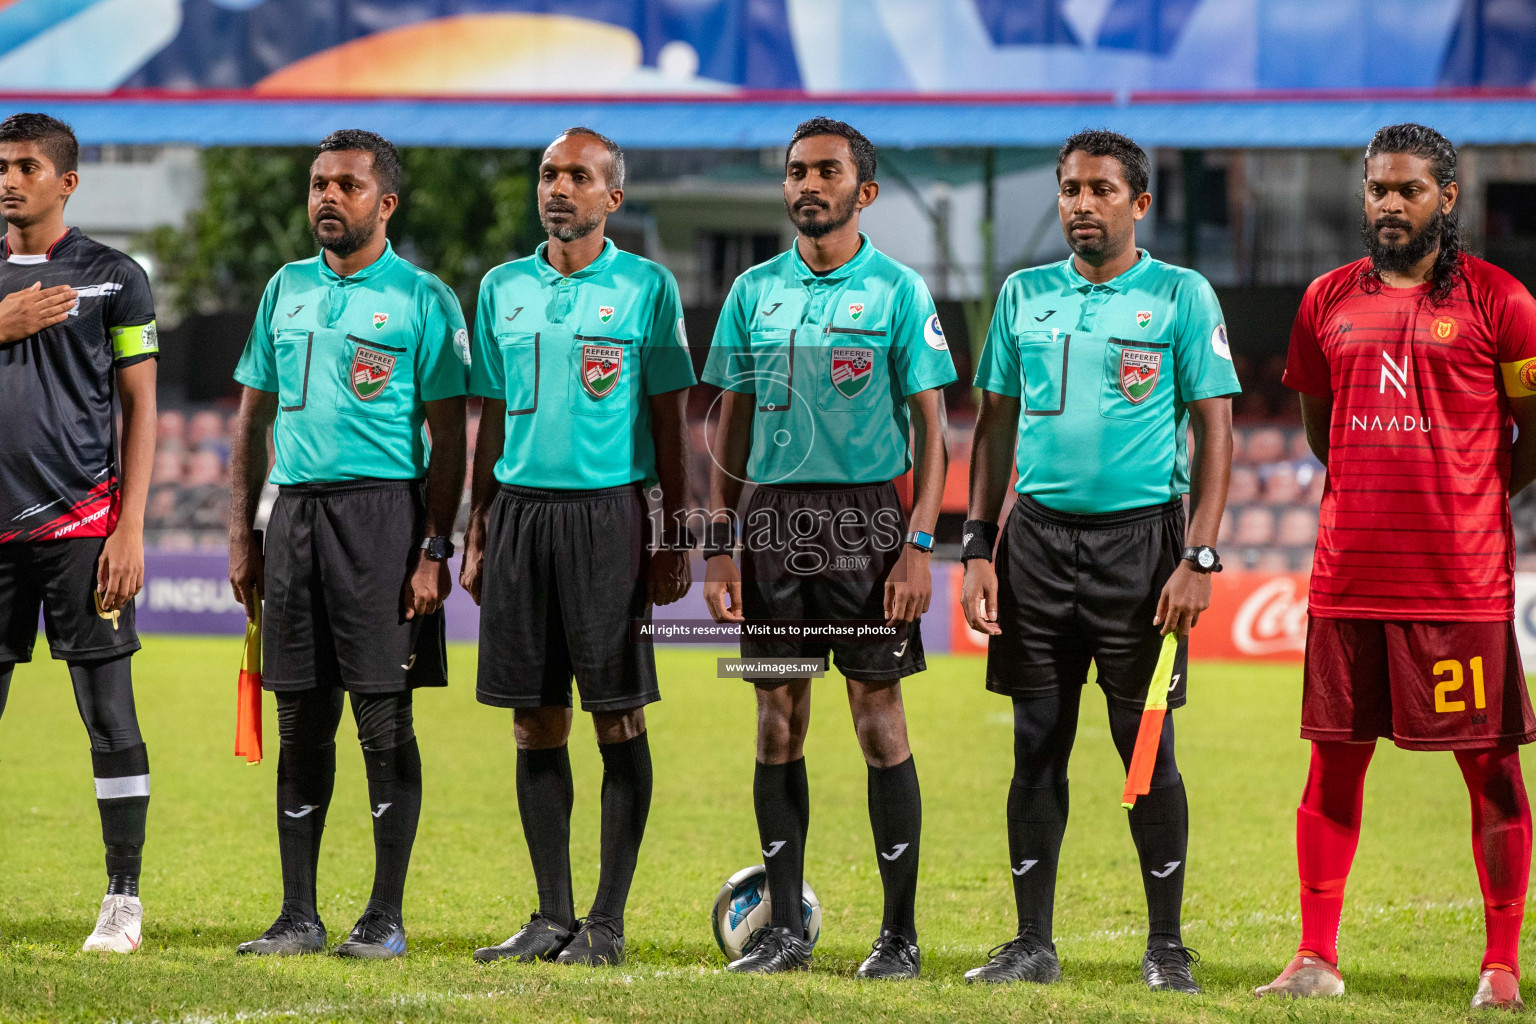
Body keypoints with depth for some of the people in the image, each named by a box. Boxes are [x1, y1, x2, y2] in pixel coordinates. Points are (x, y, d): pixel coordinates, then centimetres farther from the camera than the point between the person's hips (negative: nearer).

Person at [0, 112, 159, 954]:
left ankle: (123, 900, 0)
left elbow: (140, 410, 2)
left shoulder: (113, 279, 3)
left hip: (82, 520, -3)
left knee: (109, 712, -4)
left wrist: (131, 528, -7)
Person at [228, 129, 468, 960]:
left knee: (384, 719, -4)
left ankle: (385, 917, 1)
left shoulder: (421, 299, -1)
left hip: (381, 510, -5)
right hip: (294, 513, 5)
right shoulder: (287, 290, 15)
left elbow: (449, 437, -3)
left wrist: (434, 550, -11)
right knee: (302, 725, 6)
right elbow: (253, 417, 18)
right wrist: (241, 533, 11)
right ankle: (298, 915, 10)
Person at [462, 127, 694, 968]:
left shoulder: (645, 287, 1)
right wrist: (477, 534, 12)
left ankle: (608, 921, 0)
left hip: (608, 512, -4)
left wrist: (674, 537, -4)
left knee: (618, 719, -3)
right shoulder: (504, 289, 13)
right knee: (535, 723, 4)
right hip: (521, 511, 4)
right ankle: (552, 915, 10)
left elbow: (669, 423, 1)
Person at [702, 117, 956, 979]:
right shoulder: (755, 291, 10)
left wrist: (920, 545, -11)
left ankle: (901, 932, 2)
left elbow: (931, 428, -2)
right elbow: (733, 424, 13)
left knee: (880, 722, -3)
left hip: (865, 519, -4)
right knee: (780, 723, 5)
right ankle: (786, 928, 11)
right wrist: (720, 544, 5)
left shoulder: (898, 290, -1)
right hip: (774, 519, 4)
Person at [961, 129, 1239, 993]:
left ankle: (1167, 945, 7)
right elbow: (995, 425, 14)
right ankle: (1033, 944, 10)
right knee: (1038, 744, 5)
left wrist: (1200, 558, -11)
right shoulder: (1025, 296, 10)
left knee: (1148, 749, -1)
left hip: (1139, 534, -3)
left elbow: (1215, 430, -3)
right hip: (1038, 534, 3)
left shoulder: (1182, 297, -1)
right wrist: (978, 548, 6)